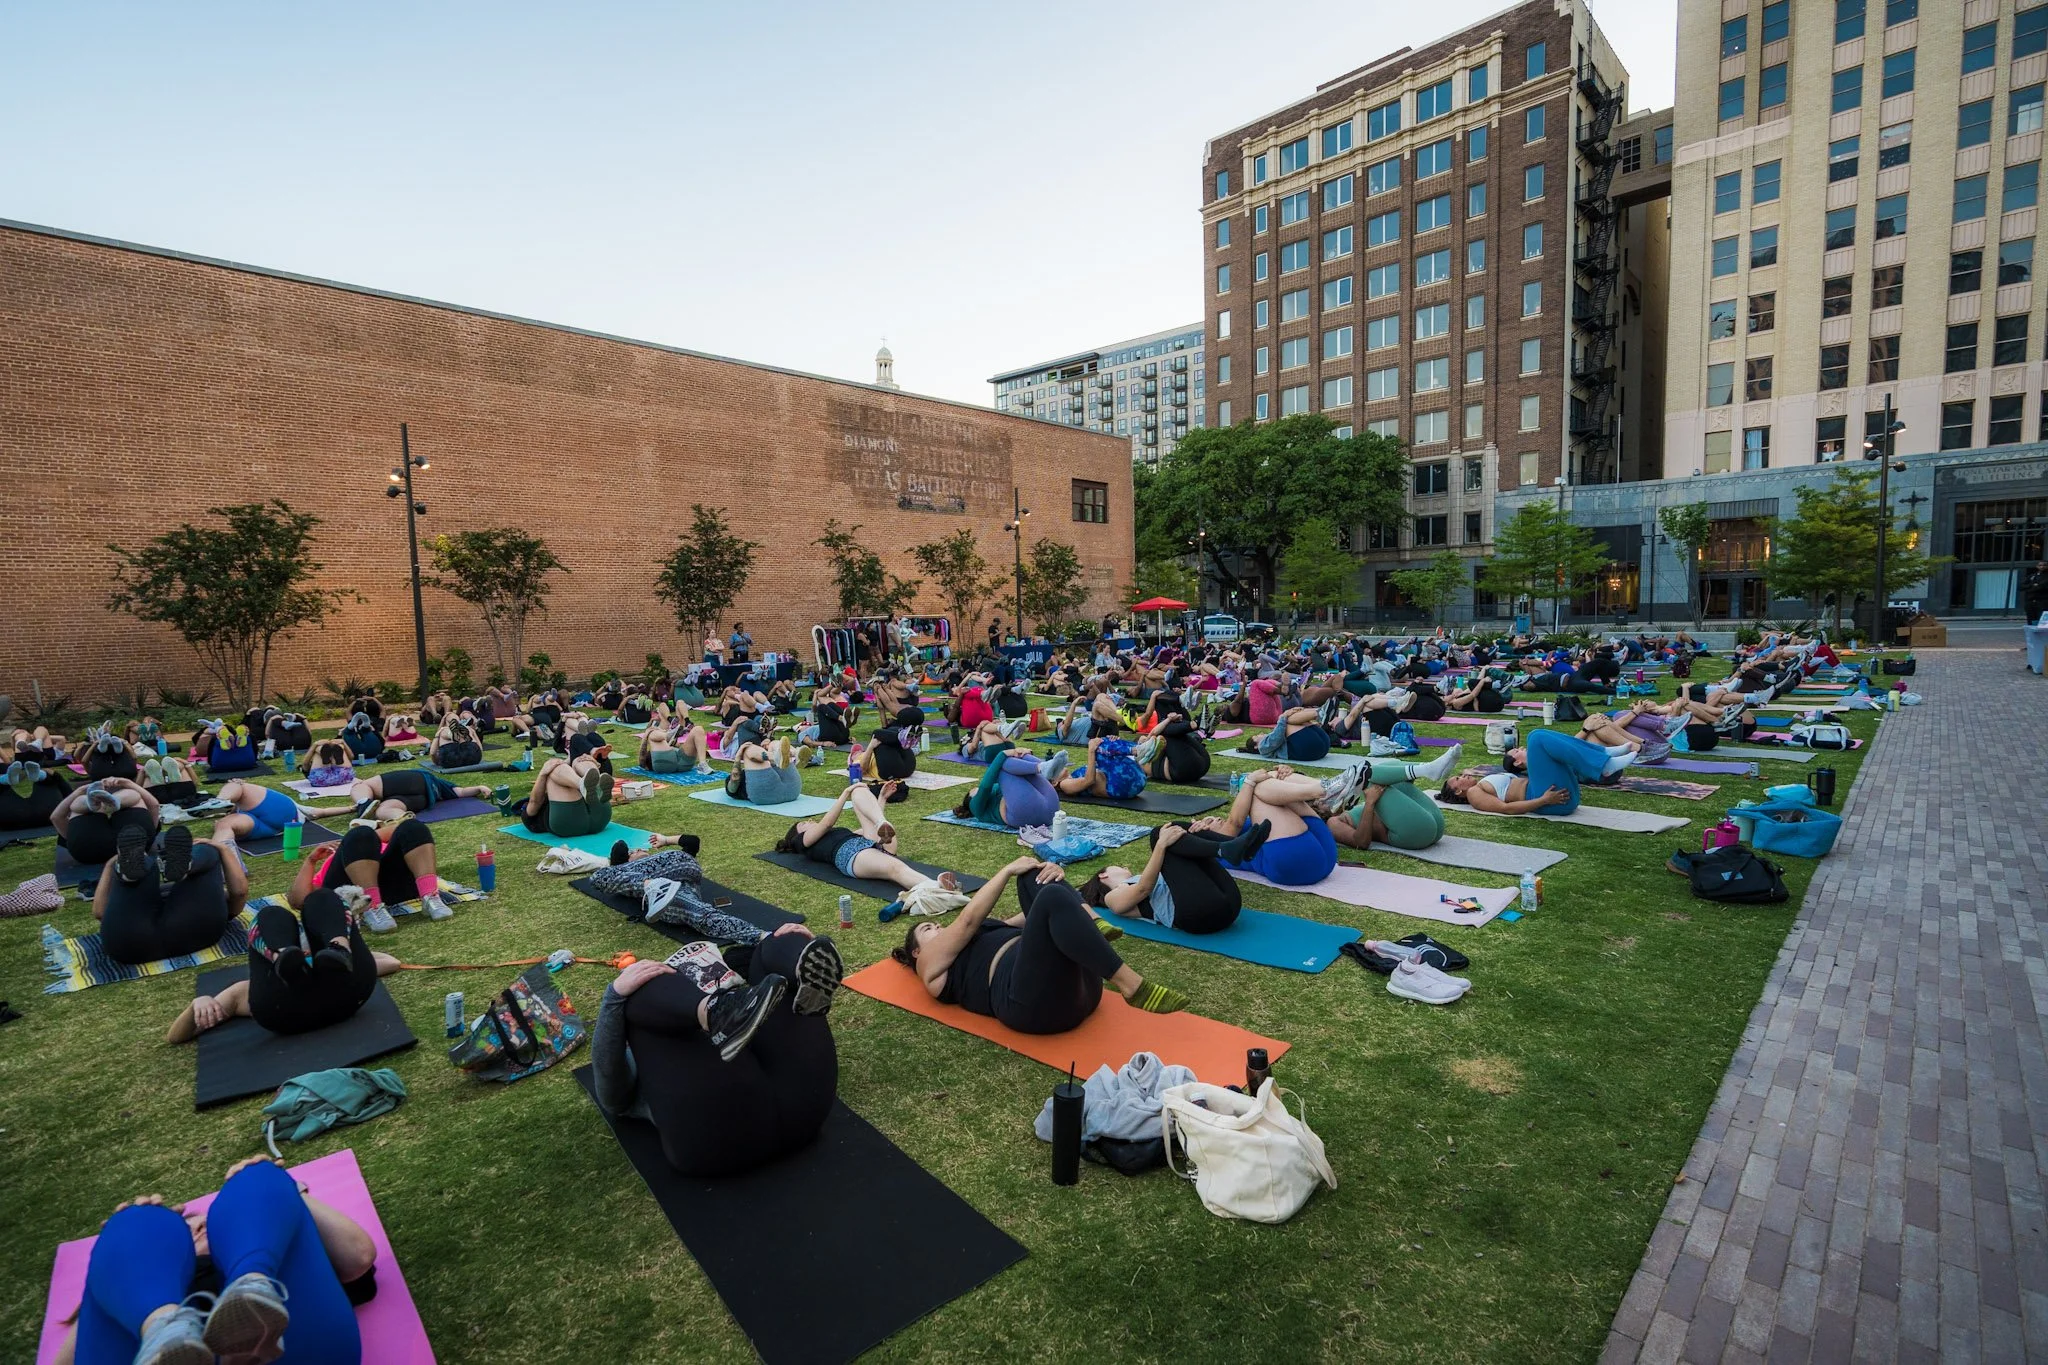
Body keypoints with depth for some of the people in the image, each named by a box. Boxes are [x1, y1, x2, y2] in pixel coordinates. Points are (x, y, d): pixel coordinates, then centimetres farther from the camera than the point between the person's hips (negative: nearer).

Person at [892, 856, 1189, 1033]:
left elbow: (1035, 918, 30)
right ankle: (1134, 989, -34)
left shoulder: (982, 939, 39)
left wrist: (1055, 876, 10)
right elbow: (968, 919, 8)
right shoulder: (931, 965, 22)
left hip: (1080, 982, 7)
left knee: (1035, 876, 4)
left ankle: (1095, 927, -22)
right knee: (1052, 898, -28)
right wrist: (1008, 870, 12)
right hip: (1038, 1000, -7)